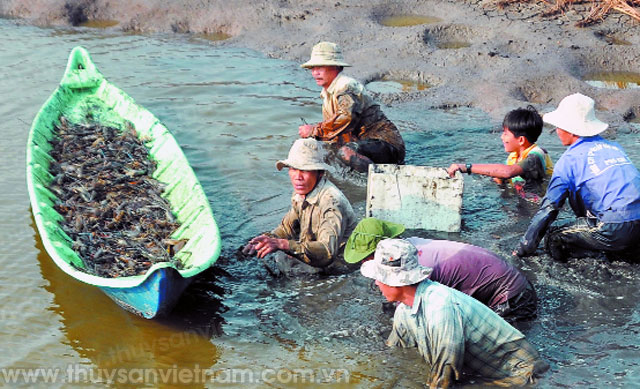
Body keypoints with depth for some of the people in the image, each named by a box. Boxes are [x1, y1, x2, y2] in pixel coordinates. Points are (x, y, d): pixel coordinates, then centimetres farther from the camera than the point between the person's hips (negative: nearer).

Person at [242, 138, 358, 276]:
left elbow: (327, 251, -37)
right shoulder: (301, 193, 0)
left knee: (280, 259, -19)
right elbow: (287, 228, 12)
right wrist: (267, 238, -10)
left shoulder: (331, 202, -27)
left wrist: (282, 244, -44)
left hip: (339, 262, -8)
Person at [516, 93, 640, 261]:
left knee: (553, 238, 4)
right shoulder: (614, 146, 18)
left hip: (617, 230, -7)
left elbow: (548, 208, -1)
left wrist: (524, 249, 8)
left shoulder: (570, 158, -1)